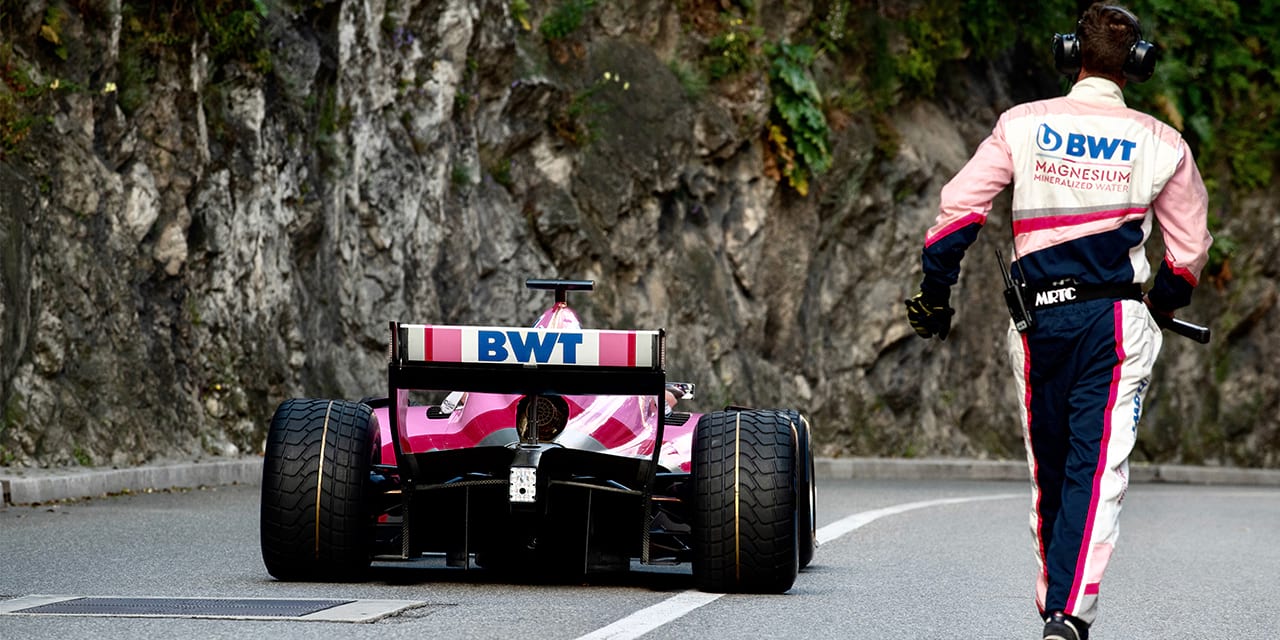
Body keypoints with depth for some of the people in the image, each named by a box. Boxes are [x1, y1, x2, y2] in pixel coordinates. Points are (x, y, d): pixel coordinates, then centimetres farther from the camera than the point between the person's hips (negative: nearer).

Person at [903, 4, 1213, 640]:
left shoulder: (1021, 125, 3)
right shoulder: (1161, 144, 3)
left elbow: (958, 206, 0)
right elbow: (1190, 248, 11)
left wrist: (935, 290, 10)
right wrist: (1160, 302, 30)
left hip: (1036, 319, 2)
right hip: (1115, 320, -2)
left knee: (1048, 473, 15)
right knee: (1098, 471, -9)